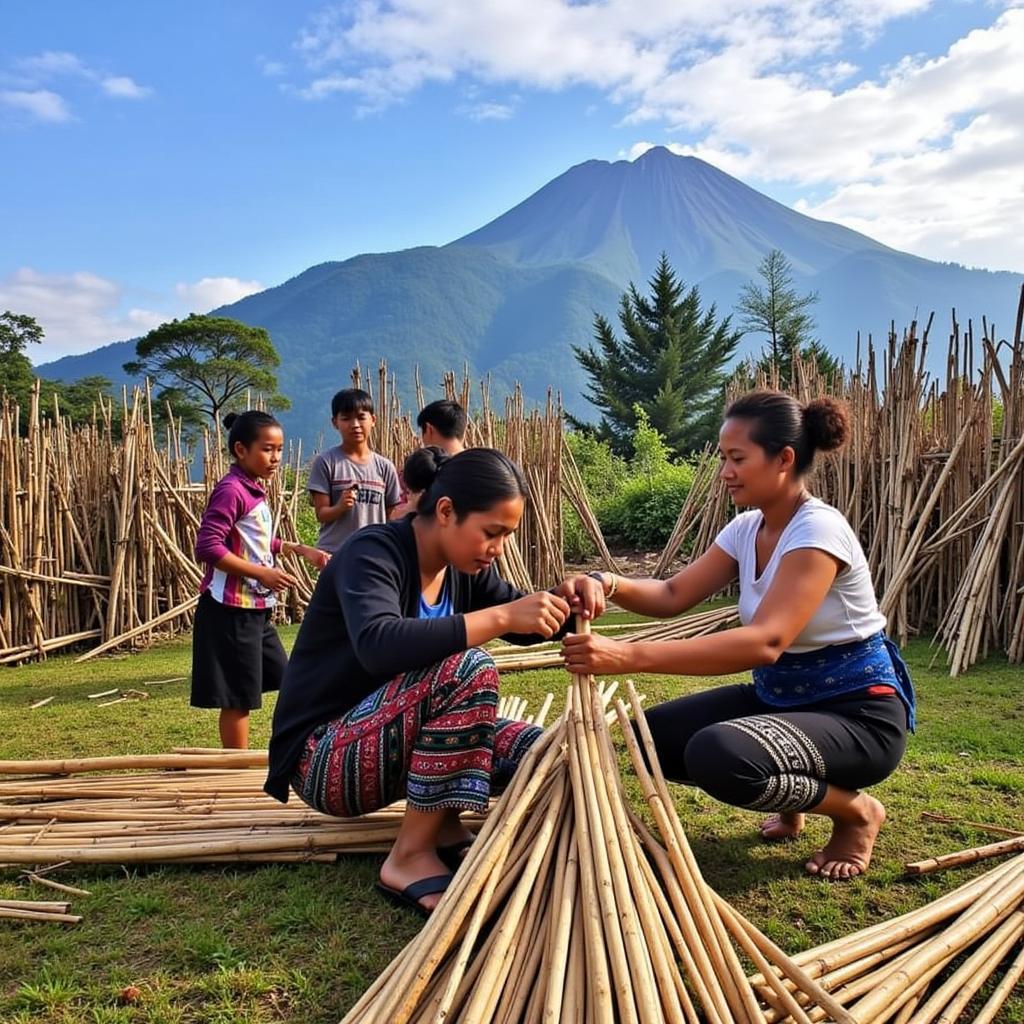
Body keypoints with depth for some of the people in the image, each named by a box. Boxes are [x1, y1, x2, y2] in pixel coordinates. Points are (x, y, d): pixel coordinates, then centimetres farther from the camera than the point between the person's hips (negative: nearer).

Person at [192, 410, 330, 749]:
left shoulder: (254, 490, 12)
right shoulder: (230, 490, -17)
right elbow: (207, 546, -25)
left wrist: (299, 549, 15)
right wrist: (262, 573, -25)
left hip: (256, 609, 10)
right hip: (231, 610, -10)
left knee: (282, 681, 17)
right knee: (239, 697, 0)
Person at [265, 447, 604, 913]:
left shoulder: (462, 566, 1)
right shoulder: (373, 553, -22)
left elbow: (524, 622, 7)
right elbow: (378, 645, -41)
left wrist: (564, 598, -16)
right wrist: (501, 617, -43)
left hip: (395, 739, 7)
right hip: (325, 756, -7)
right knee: (467, 669, -31)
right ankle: (411, 858, -21)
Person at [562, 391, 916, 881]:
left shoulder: (818, 529, -25)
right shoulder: (746, 528, 2)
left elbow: (765, 642, -38)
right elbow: (674, 595, 0)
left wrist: (629, 657, -46)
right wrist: (611, 584, -24)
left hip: (858, 713, -8)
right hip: (778, 696, 8)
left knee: (717, 755, -33)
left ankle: (856, 811, -3)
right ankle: (793, 794, 17)